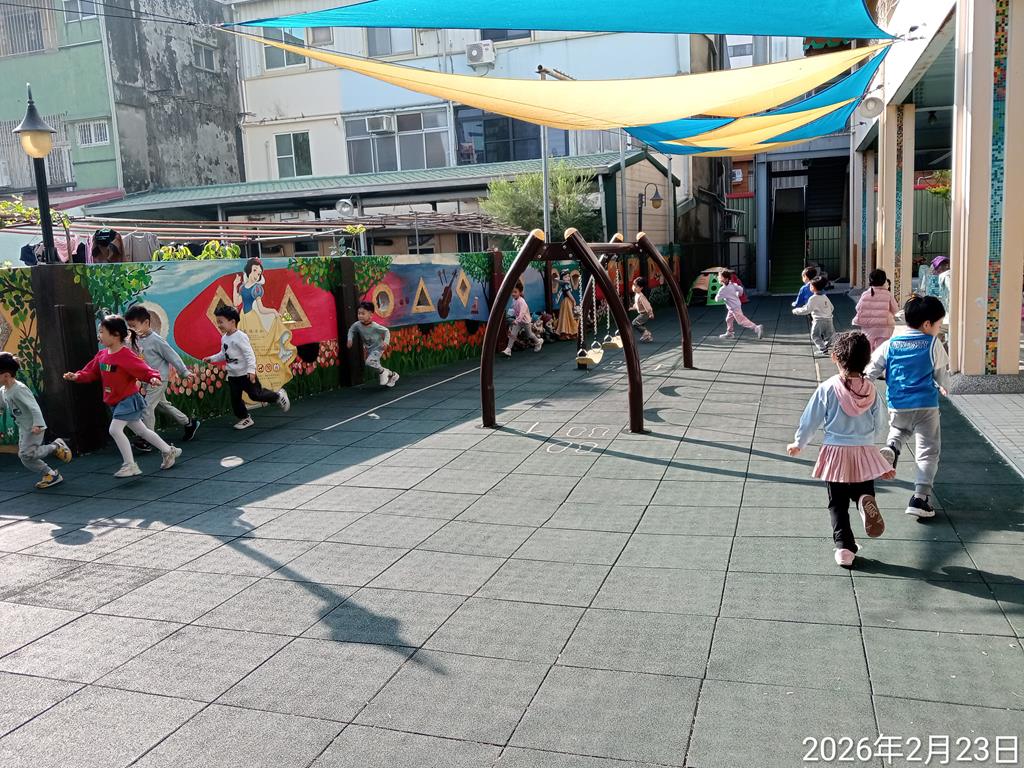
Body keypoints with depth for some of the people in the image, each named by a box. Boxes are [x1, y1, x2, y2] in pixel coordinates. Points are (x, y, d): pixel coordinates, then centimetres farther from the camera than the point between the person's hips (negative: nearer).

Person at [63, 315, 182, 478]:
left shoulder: (127, 356, -22)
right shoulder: (102, 355, 3)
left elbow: (144, 370, -25)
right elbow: (91, 372, 11)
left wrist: (153, 378, -44)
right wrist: (77, 376, -5)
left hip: (129, 399, -8)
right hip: (116, 402, 8)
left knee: (115, 429, -17)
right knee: (141, 430, 16)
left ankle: (130, 465, -6)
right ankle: (169, 451, 30)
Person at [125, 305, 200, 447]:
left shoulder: (155, 340, -18)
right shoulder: (137, 339, 3)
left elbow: (172, 356, -12)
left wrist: (184, 372, -7)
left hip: (158, 380, -8)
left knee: (148, 407, -8)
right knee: (163, 405, 18)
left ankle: (147, 440, 0)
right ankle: (189, 423, 32)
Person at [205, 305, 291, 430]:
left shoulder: (240, 336, -18)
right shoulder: (224, 338, 7)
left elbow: (249, 354, -21)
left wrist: (251, 370, -27)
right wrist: (212, 358, 8)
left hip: (245, 374, -7)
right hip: (232, 375, 8)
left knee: (255, 395, -4)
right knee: (235, 399, 7)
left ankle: (279, 396, 17)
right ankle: (245, 419, 21)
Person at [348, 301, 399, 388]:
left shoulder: (375, 326, -27)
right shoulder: (357, 325, -14)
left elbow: (386, 331, -15)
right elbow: (351, 330, 7)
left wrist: (386, 342, -26)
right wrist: (350, 339, -7)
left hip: (378, 348, -7)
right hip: (369, 349, 7)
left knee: (369, 362, -28)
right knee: (376, 366, 16)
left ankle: (383, 372, -2)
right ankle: (392, 375, 37)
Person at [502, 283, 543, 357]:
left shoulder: (522, 301, -29)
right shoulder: (514, 300, -4)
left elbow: (522, 313, -38)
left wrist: (516, 320, -49)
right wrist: (514, 319, 10)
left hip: (525, 320, -6)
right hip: (518, 320, 6)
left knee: (529, 334, 14)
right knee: (512, 334, -7)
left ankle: (538, 342, 43)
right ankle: (508, 349, -9)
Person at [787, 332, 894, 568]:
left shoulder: (827, 388, -10)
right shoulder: (870, 390, -1)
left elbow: (811, 419, -3)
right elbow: (877, 423, 9)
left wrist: (798, 443, 13)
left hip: (836, 452, -2)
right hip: (865, 451, 2)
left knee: (838, 504, 10)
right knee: (864, 493, 16)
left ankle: (844, 547, 4)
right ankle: (866, 502, -19)